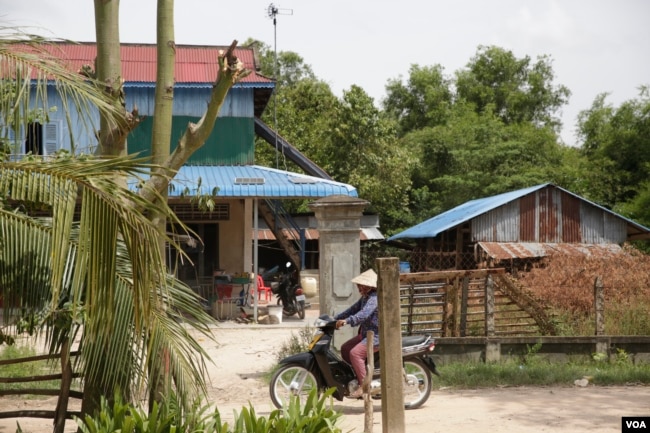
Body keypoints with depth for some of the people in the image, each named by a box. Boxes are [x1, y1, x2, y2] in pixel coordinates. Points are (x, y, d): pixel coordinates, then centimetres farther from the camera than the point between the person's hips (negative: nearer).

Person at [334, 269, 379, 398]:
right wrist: (336, 318, 9)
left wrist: (347, 321, -46)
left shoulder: (374, 298, -19)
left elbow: (364, 313, -35)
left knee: (355, 353, -25)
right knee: (345, 349, 13)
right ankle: (358, 374, 23)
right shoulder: (365, 297, 14)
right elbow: (353, 309, 17)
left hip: (377, 335, -11)